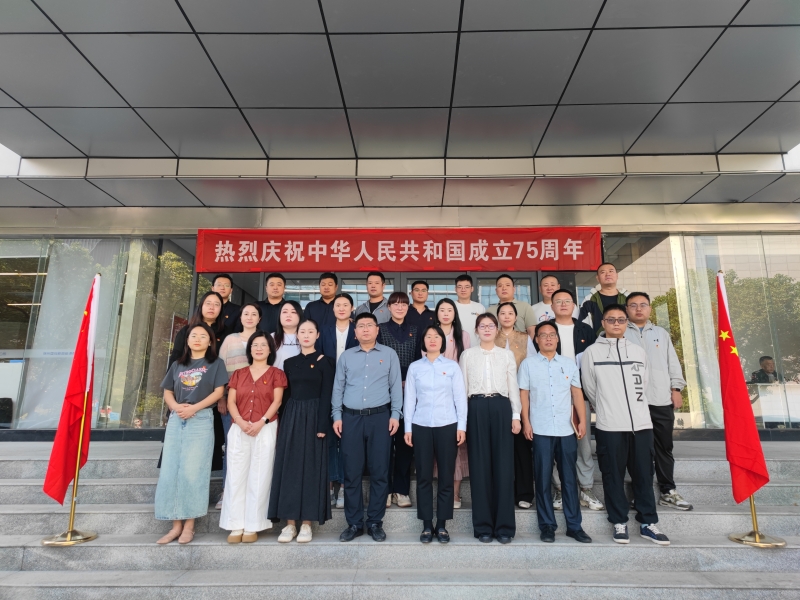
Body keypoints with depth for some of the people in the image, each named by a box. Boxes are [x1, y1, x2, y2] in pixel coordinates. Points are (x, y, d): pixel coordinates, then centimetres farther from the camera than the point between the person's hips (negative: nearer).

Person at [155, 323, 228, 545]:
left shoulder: (215, 364, 5)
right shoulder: (177, 365, 17)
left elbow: (218, 392, -4)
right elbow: (167, 393, 12)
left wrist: (194, 408, -14)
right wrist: (176, 406, -9)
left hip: (201, 420, -4)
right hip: (176, 421, 5)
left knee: (192, 471, -5)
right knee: (170, 472, 2)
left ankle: (189, 525, 4)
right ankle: (176, 525, 11)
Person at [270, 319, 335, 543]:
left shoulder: (325, 362, -2)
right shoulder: (289, 362, 11)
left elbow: (326, 396, -7)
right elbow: (285, 394, 10)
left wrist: (322, 426, -15)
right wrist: (283, 422, 2)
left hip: (313, 417, -4)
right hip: (291, 417, 4)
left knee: (310, 468, 1)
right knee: (289, 467, 4)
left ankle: (306, 523, 10)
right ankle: (290, 523, 13)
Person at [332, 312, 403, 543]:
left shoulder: (389, 354, 7)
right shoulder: (346, 356, 11)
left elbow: (396, 386, 3)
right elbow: (338, 387, 10)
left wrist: (395, 414, -5)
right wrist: (337, 416, 3)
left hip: (380, 417, -1)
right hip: (351, 418, 1)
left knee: (379, 472, 4)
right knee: (352, 472, 6)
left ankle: (375, 522, 18)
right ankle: (354, 523, 19)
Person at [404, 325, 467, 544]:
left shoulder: (452, 366, 4)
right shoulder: (414, 367, 5)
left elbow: (460, 397, 3)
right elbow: (409, 398, 5)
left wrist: (462, 426, -2)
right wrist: (407, 428, 2)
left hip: (447, 426, 0)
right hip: (421, 427, 1)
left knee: (446, 476, 4)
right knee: (424, 476, 5)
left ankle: (442, 525, 18)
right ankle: (427, 525, 17)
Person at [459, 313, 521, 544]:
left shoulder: (507, 355, 11)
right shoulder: (467, 354, 9)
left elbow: (513, 386, 9)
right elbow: (462, 387, 7)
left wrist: (516, 415, 1)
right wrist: (462, 418, 1)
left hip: (501, 408, 1)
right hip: (476, 409, 0)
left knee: (503, 465, 0)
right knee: (480, 466, 3)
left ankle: (504, 525, 11)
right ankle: (483, 525, 13)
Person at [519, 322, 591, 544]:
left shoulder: (569, 363, 10)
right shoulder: (528, 364, 3)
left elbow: (577, 393, 9)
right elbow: (524, 394, 2)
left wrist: (582, 420, 2)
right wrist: (526, 422, -4)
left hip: (566, 430, 2)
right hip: (540, 430, -2)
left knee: (570, 478, 8)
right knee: (543, 478, 4)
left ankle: (574, 525, 19)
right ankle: (547, 525, 15)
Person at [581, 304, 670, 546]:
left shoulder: (638, 351, 12)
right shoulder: (592, 352, 1)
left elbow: (644, 385, 15)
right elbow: (590, 389, 4)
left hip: (641, 424, 3)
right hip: (609, 426, -3)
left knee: (644, 475, 8)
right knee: (613, 476, 4)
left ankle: (647, 523, 21)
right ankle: (619, 523, 16)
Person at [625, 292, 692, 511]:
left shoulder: (661, 333, 18)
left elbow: (673, 362, 16)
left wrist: (676, 388, 6)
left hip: (662, 399, 4)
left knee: (664, 447, 10)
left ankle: (667, 492, 21)